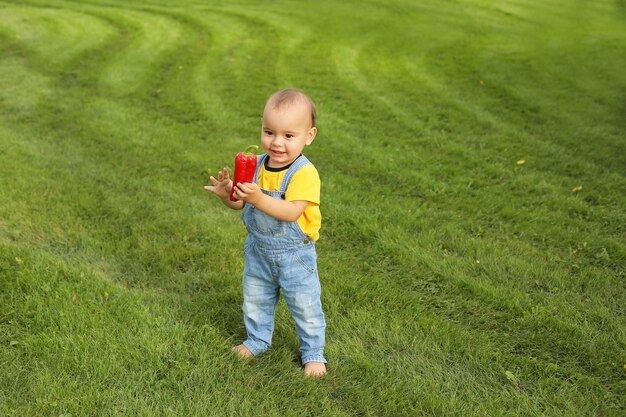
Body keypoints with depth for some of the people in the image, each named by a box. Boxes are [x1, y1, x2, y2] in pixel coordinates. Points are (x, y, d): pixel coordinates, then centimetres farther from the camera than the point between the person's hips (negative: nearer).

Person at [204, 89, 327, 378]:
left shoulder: (305, 173, -25)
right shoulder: (256, 166, -5)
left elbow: (292, 212, -35)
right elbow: (242, 204, 2)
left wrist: (259, 198, -46)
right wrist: (228, 194, -20)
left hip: (294, 255, -6)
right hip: (258, 250, 6)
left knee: (305, 307, 9)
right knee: (255, 301, 23)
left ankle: (313, 353, 30)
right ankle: (257, 340, 47)